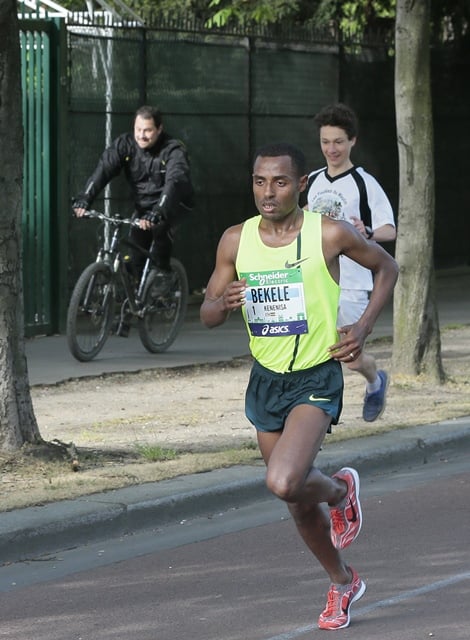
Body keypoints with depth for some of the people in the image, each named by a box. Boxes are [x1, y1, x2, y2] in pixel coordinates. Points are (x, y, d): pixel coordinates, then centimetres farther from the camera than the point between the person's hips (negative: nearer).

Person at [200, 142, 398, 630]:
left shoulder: (329, 235, -12)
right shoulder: (236, 241, -3)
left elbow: (386, 267, 5)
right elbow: (207, 314, 5)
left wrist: (362, 329, -7)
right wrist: (224, 303, -19)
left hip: (316, 381, -5)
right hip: (265, 380, 5)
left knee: (283, 483, -25)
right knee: (298, 499, 14)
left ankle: (340, 490, 9)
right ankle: (342, 583, 37)